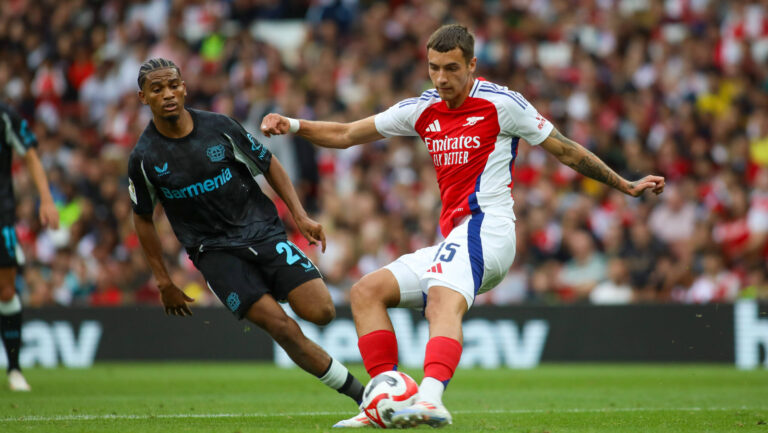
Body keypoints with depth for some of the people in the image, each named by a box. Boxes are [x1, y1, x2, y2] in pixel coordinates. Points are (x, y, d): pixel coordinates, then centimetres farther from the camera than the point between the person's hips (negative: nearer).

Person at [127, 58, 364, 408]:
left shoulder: (219, 127, -3)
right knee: (281, 327, -21)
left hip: (262, 231, 2)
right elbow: (143, 218, 10)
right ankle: (359, 392, -12)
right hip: (214, 252, -2)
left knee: (321, 312, -18)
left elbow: (268, 165, 11)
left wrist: (300, 215, 1)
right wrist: (164, 283, 9)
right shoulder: (144, 158, -4)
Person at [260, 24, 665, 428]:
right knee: (365, 292, 0)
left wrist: (626, 185, 13)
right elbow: (345, 135, 21)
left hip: (483, 228, -8)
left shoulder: (501, 103, 0)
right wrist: (292, 125, 6)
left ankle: (431, 399, -60)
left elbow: (564, 150, 9)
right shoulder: (422, 110, 17)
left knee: (444, 300, -35)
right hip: (453, 240, 8)